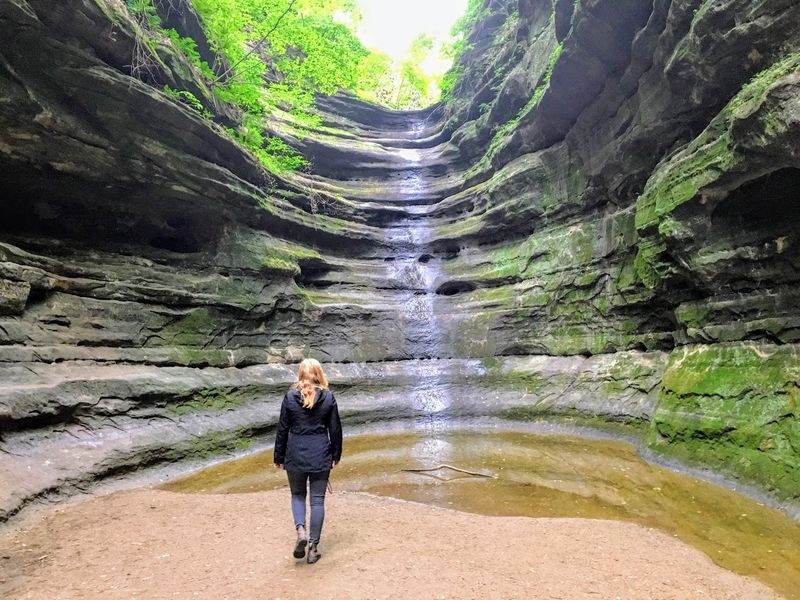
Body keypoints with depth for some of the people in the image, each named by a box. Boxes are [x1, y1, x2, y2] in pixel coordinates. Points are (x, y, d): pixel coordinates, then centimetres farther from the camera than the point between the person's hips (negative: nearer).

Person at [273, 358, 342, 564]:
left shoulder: (290, 397, -5)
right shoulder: (328, 397, -3)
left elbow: (282, 429, -1)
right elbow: (335, 429, 1)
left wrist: (279, 457, 9)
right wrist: (336, 455, 13)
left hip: (296, 455, 0)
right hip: (320, 456, 0)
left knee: (297, 495, 20)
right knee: (318, 500, 10)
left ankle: (300, 531, -1)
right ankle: (313, 547, 13)